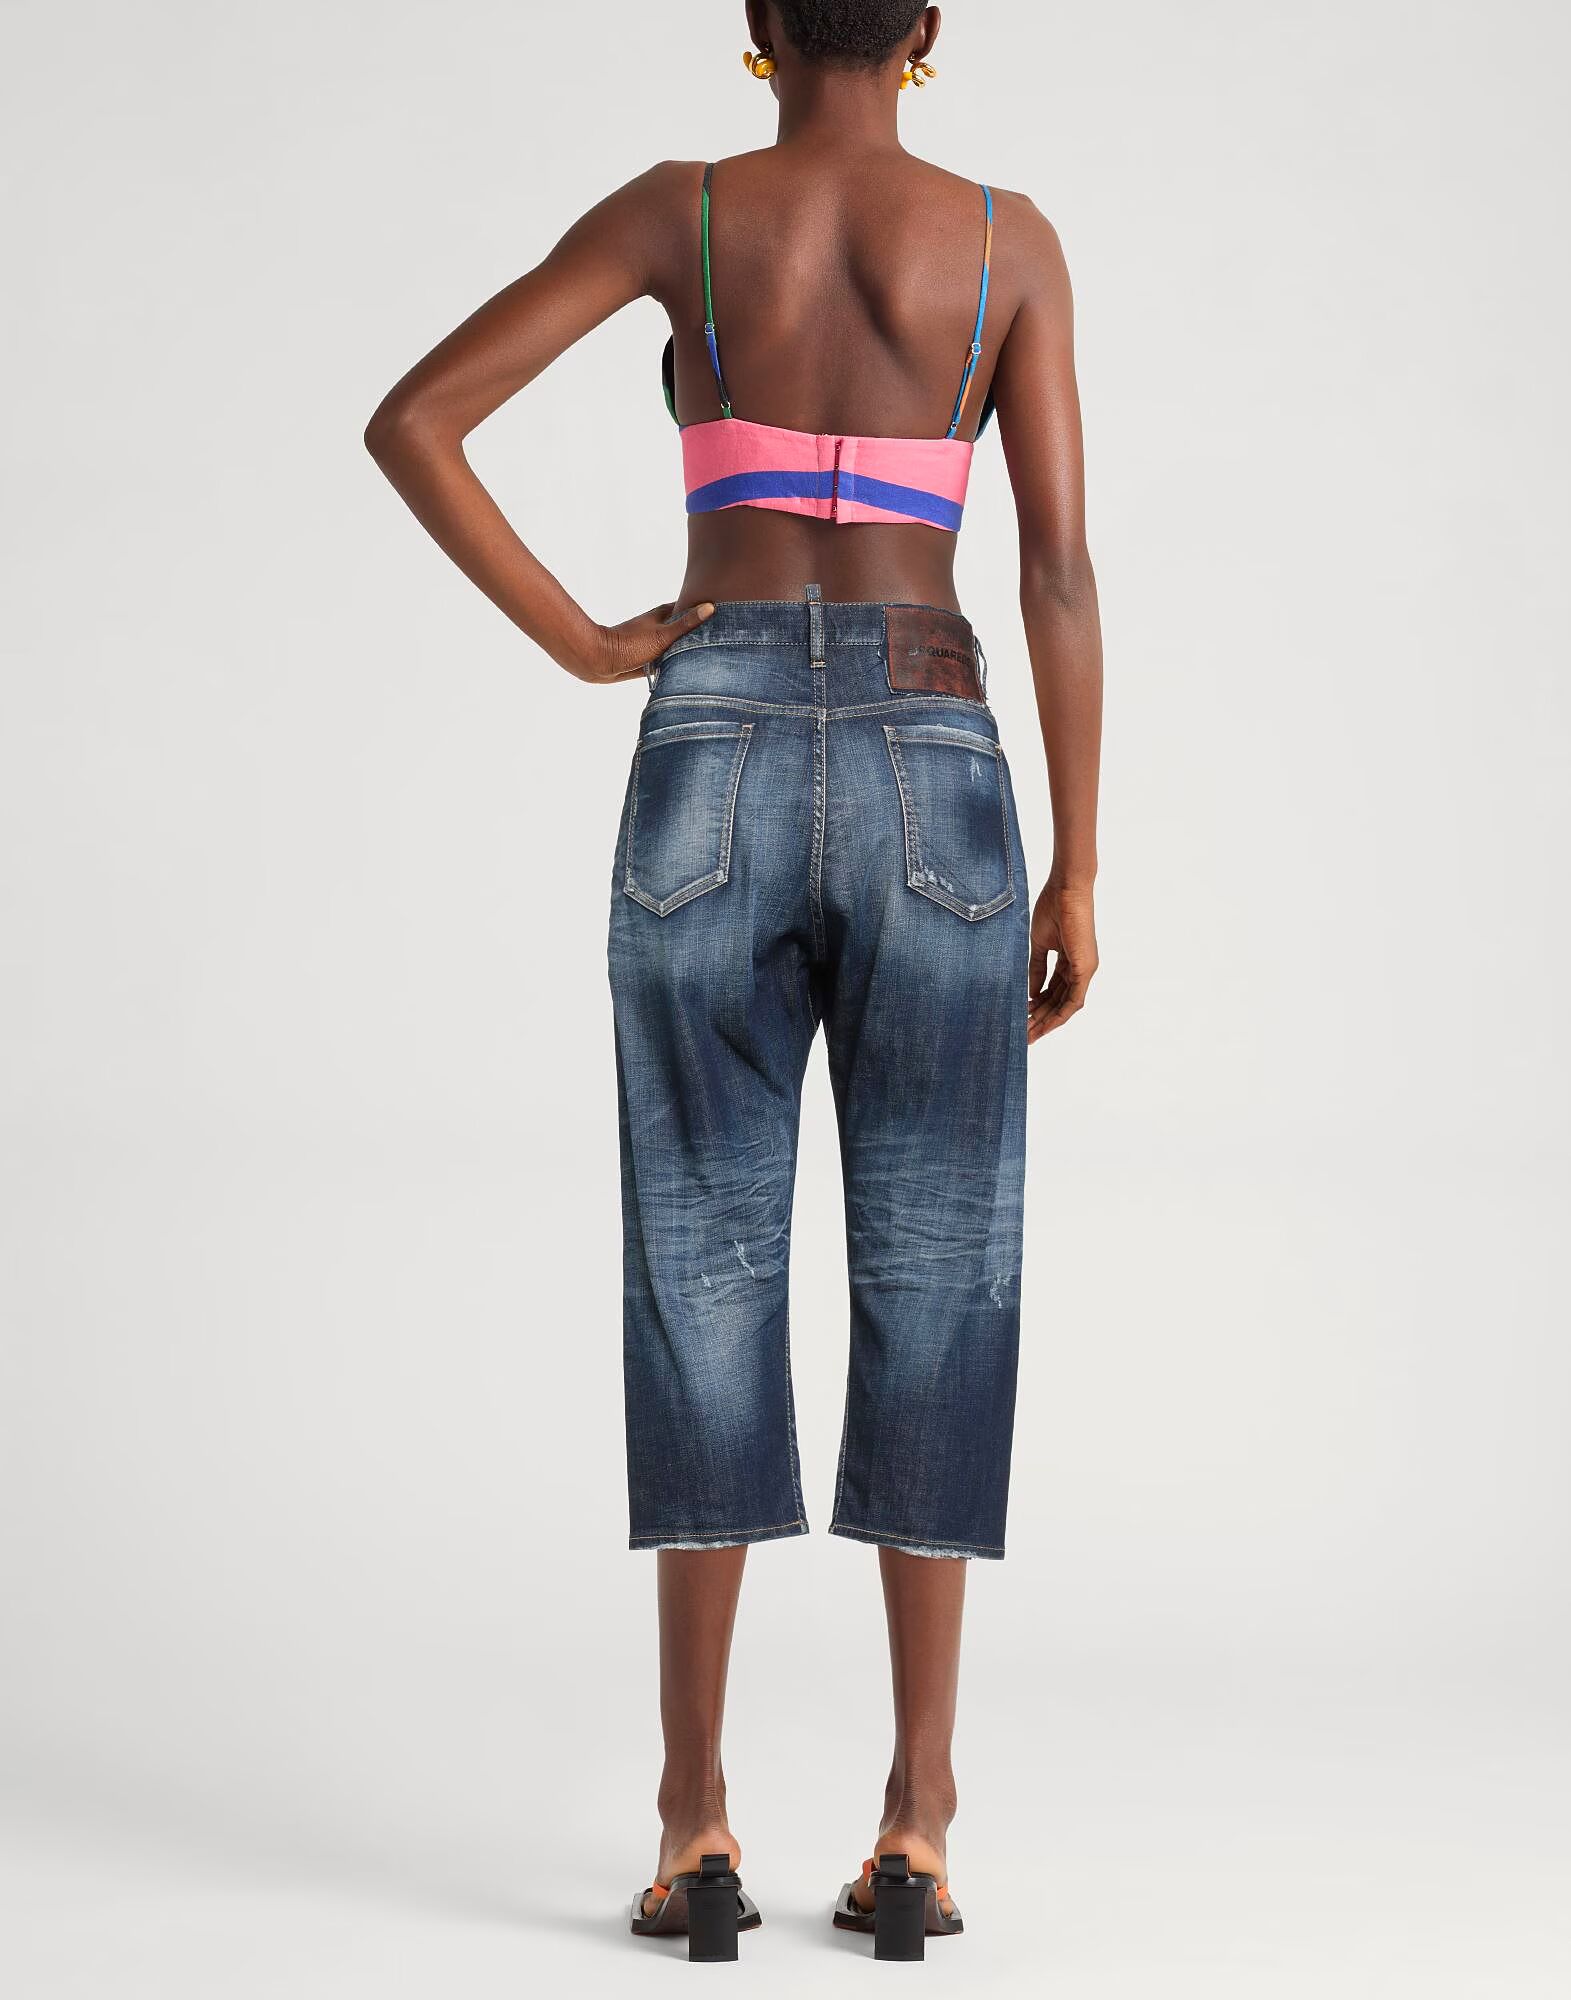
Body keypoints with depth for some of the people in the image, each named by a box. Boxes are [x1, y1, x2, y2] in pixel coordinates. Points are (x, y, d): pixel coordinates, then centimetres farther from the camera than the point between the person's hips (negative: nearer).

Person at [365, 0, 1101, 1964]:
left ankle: (699, 1824, 1)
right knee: (931, 1284, 4)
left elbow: (410, 419, -2)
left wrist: (586, 646, 3)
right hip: (932, 783, 0)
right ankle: (914, 1830, 2)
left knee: (707, 1274, 3)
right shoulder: (1011, 239, 5)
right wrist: (1079, 870, 3)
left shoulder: (680, 207, 5)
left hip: (714, 771, 0)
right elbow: (1060, 570, -1)